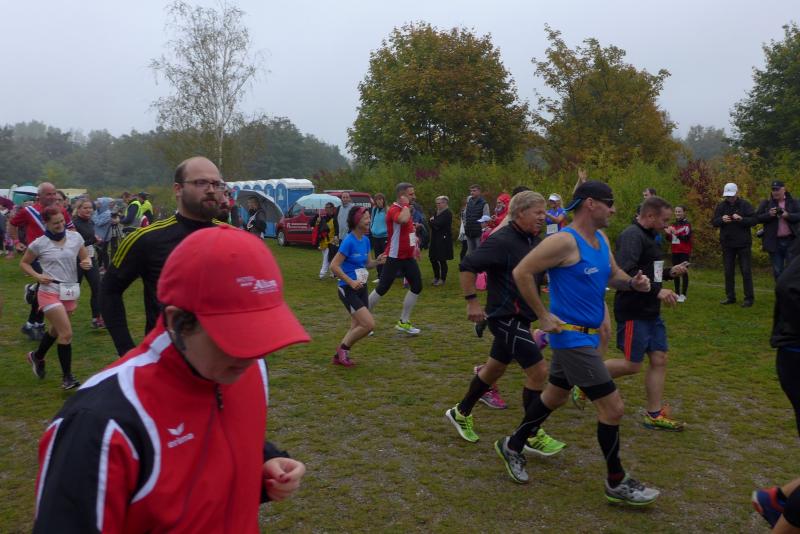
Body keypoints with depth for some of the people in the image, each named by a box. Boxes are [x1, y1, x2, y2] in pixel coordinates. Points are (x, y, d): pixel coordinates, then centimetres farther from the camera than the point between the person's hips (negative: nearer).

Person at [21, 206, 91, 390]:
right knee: (66, 334, -13)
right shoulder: (39, 244, -7)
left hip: (70, 292, 5)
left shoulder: (75, 237, -1)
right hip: (50, 292, -5)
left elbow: (85, 257, 11)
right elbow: (24, 263, 5)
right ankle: (67, 376, 0)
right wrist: (37, 276, -12)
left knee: (56, 330, 22)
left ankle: (37, 356, 50)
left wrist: (87, 263, -12)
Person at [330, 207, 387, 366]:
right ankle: (343, 348, 6)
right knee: (369, 324, -14)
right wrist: (351, 282, -21)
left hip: (361, 289, 8)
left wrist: (377, 261, -3)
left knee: (357, 327, 12)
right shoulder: (349, 241, -17)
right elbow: (334, 266, -19)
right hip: (348, 290, -8)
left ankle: (339, 356, 26)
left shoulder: (365, 240, 6)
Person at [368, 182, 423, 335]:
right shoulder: (394, 210, -17)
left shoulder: (405, 209, 13)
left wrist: (414, 245, 22)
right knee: (382, 289, -3)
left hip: (408, 257, 9)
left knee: (417, 286, 5)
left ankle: (404, 322, 15)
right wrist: (405, 205, -24)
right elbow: (403, 220, -41)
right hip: (394, 258, -9)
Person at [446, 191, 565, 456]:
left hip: (519, 318, 9)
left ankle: (461, 413, 38)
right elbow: (467, 266, -21)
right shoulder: (502, 241, -18)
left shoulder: (534, 241, 9)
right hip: (505, 317, -9)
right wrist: (472, 302, -20)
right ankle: (532, 436, 7)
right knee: (538, 370, -8)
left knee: (495, 369, 19)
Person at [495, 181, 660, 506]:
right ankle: (617, 483, 13)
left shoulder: (602, 240, 9)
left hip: (584, 334, 10)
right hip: (572, 336, -10)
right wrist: (543, 316, -17)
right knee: (613, 407, -5)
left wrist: (633, 283, -3)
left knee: (556, 396, 22)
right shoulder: (564, 241, -20)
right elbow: (521, 273, -20)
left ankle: (512, 446, 39)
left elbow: (613, 275, 21)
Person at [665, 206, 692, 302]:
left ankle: (683, 294, -2)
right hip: (675, 252, 6)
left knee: (684, 272, -5)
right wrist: (668, 233, -5)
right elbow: (670, 239, 15)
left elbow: (686, 238, -17)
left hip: (684, 252, -6)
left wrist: (676, 233, -25)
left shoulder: (687, 224, -6)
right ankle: (677, 293, 17)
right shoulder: (673, 225, 11)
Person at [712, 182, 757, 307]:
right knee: (728, 272, 8)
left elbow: (754, 220, -9)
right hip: (727, 244, 3)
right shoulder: (721, 206, 4)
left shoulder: (745, 204, -4)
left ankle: (749, 298, 6)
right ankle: (730, 297, 17)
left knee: (746, 271, 0)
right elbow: (714, 222, 2)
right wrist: (721, 219, -19)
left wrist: (741, 219, -26)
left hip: (743, 244, -3)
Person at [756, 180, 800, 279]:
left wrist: (788, 215, -19)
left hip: (791, 241, -1)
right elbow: (757, 217, 1)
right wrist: (769, 214, -16)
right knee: (777, 271, 8)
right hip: (774, 242, 1)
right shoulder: (766, 203, 6)